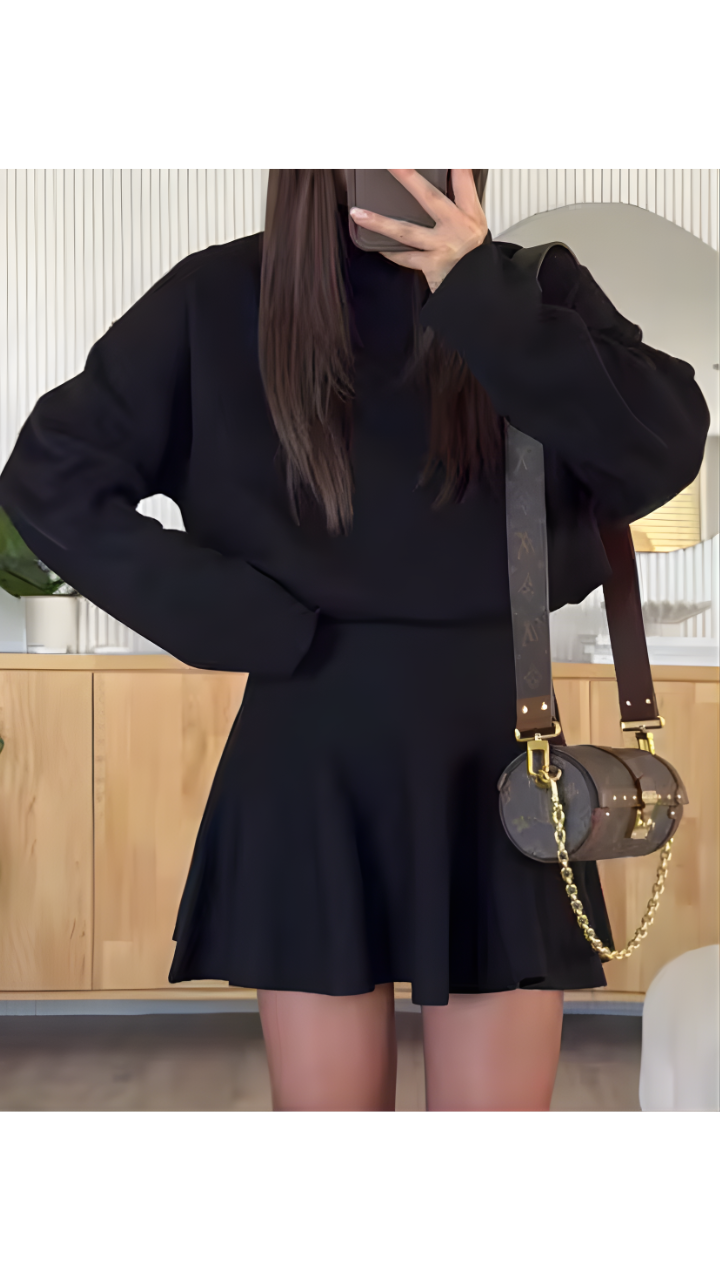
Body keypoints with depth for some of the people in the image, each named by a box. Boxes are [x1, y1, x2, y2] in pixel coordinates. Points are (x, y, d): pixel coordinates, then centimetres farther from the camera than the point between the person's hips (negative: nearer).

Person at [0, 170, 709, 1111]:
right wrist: (247, 623, -8)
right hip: (312, 767, 0)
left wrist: (483, 299, -20)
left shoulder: (532, 288, 1)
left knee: (500, 1105, 5)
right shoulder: (221, 299, -2)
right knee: (327, 1105, 8)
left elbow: (669, 451, -13)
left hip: (494, 760, 1)